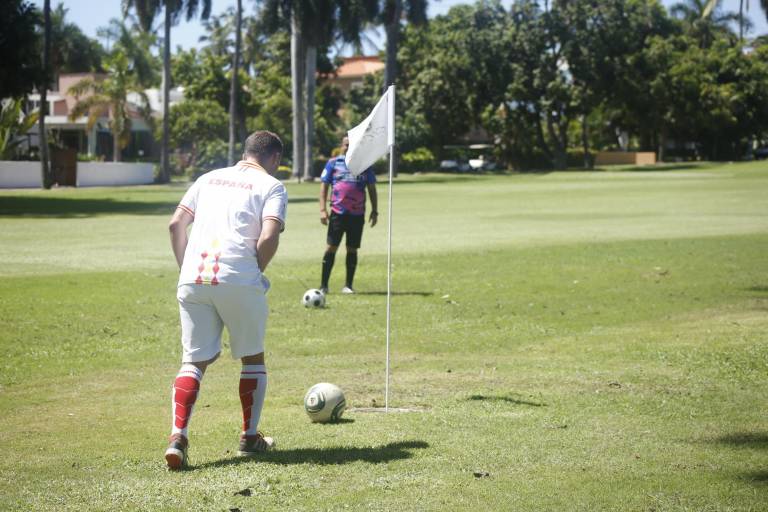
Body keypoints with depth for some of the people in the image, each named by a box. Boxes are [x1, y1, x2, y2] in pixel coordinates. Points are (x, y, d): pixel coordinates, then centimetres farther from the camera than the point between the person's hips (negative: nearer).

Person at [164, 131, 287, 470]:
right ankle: (250, 438, 22)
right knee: (253, 358, 16)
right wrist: (257, 273, 5)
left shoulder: (210, 178, 21)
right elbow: (269, 237, -9)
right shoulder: (271, 187, 6)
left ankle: (178, 436, -10)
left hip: (193, 280, 4)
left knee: (194, 361, 9)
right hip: (238, 282, -4)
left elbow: (176, 224, 14)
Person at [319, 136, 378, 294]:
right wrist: (323, 209, -6)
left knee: (352, 250, 5)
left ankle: (348, 285, 13)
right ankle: (323, 285, 0)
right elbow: (324, 186, 3)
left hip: (357, 214, 2)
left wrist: (374, 211, 7)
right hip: (337, 213, -2)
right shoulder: (333, 163, 4)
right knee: (331, 247, -4)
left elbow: (371, 188, 13)